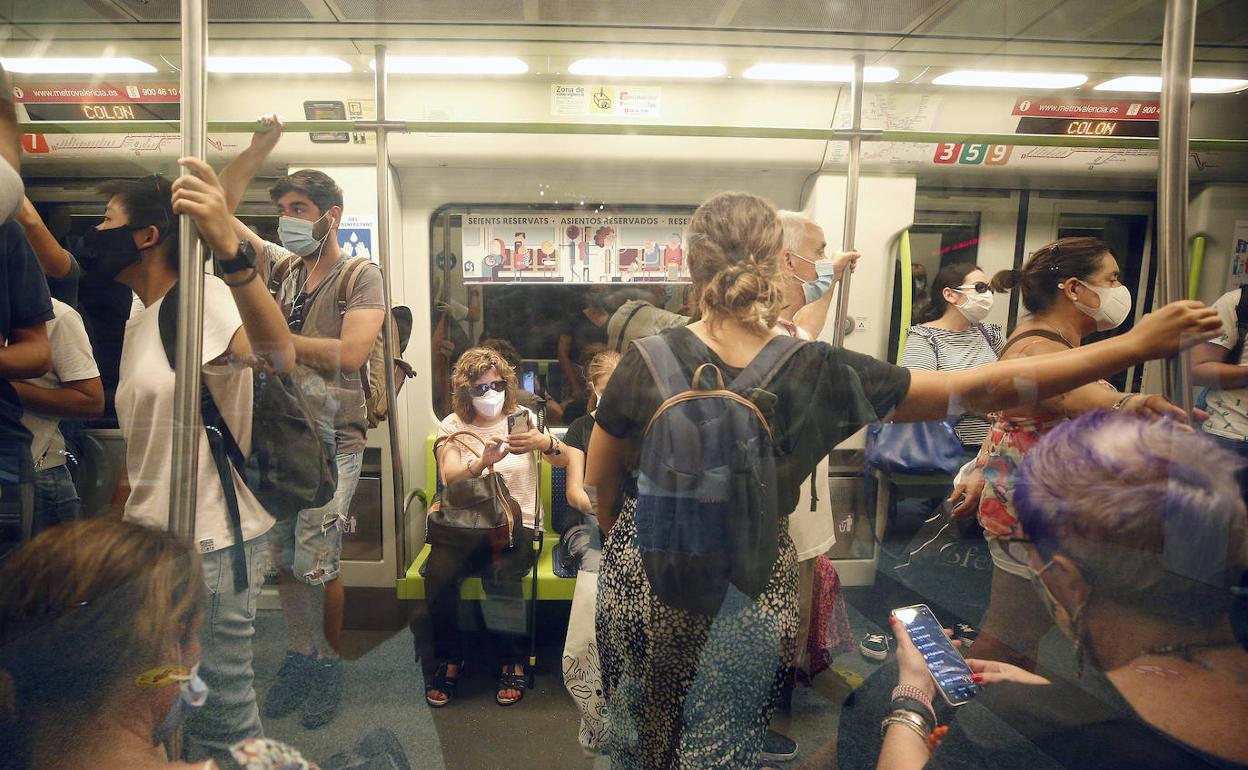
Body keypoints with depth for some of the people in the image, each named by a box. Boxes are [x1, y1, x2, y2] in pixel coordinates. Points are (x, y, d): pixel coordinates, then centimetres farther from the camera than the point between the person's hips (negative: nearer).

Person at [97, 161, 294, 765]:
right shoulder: (138, 322, 15)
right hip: (150, 544, 9)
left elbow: (277, 355, -40)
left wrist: (229, 251, -52)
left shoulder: (206, 297, -15)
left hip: (208, 545, -9)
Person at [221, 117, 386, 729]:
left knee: (318, 567, -2)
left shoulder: (362, 276, -4)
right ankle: (300, 657, 29)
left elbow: (351, 353, -18)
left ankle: (330, 666, 19)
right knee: (284, 562, 11)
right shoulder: (281, 265, 12)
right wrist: (260, 146, 8)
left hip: (330, 440, -5)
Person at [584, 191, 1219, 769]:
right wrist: (1134, 344, -3)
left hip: (643, 572, 1)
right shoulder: (823, 375, -19)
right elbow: (980, 390, -12)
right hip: (747, 587, 0)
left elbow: (599, 483, -6)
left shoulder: (649, 361, -18)